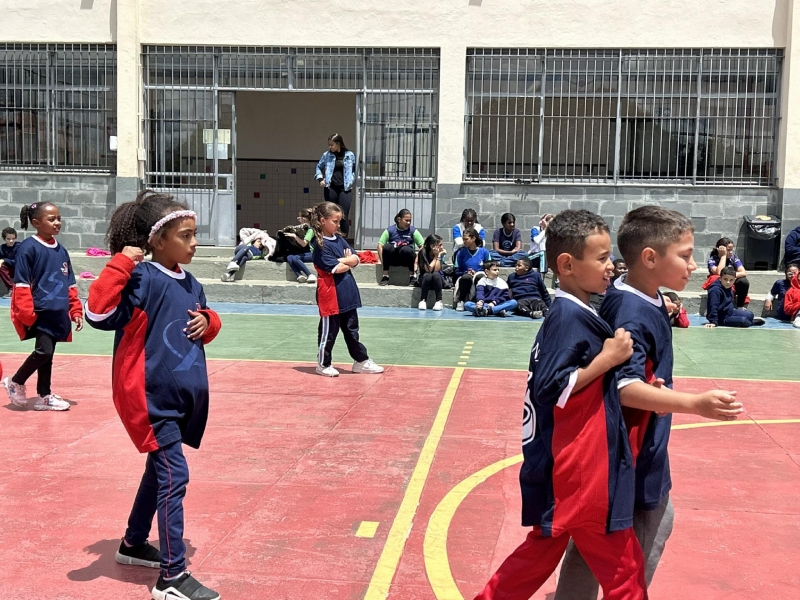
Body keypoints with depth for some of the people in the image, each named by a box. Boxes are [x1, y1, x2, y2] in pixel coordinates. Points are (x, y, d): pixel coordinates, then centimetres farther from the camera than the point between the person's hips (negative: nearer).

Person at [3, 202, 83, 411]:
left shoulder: (61, 250, 11)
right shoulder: (28, 247, -9)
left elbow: (70, 284, 15)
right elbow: (21, 283, -12)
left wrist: (75, 310, 11)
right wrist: (26, 312, -17)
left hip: (58, 312, 6)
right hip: (39, 311, -6)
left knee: (47, 354, 11)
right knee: (44, 351, -13)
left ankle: (44, 396, 20)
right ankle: (15, 382, 9)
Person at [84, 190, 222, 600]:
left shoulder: (190, 283, 8)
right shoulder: (142, 279, -16)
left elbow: (208, 324, 22)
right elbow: (99, 314, -29)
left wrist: (207, 321, 0)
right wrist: (122, 263, -29)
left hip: (182, 394, 9)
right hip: (150, 395, -9)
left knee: (160, 471, 20)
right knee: (174, 477, -10)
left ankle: (133, 544, 40)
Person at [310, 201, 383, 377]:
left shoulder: (339, 239, 11)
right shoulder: (321, 244, -13)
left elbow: (355, 259, 4)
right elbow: (335, 268, -19)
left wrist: (342, 261, -13)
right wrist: (348, 262, -1)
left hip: (347, 293, 8)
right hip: (331, 293, -8)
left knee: (352, 329, 15)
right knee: (329, 331, 4)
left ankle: (361, 361, 23)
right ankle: (323, 364, 18)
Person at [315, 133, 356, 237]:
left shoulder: (350, 155, 3)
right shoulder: (326, 155, 5)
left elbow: (355, 170, 12)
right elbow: (319, 167, 18)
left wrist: (351, 181, -1)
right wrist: (320, 179, 3)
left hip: (345, 189, -1)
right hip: (330, 188, 1)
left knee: (344, 214, -8)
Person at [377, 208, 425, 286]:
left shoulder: (413, 230, 0)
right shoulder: (390, 230, 0)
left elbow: (422, 246, -4)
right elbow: (380, 245, -4)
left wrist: (416, 261, -15)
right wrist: (383, 261, -15)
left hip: (406, 259, -1)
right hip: (393, 259, 1)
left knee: (406, 249, -33)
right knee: (387, 247, -29)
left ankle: (412, 276, -17)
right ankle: (385, 276, -21)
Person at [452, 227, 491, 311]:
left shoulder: (484, 252, 3)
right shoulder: (461, 253, 4)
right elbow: (456, 271, 6)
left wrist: (476, 273, -11)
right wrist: (467, 272, -13)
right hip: (464, 279, 0)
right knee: (466, 277, -36)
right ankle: (461, 302, -26)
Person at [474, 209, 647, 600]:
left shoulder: (573, 315, 11)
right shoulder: (570, 318, -19)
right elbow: (551, 389, -23)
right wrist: (608, 359, -20)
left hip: (570, 470, 10)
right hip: (580, 473, -9)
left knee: (542, 551, 20)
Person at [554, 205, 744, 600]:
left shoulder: (647, 300, 3)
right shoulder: (634, 315, -25)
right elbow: (625, 387, -32)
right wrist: (695, 404, -40)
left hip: (647, 449, 10)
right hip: (626, 453, -10)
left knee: (657, 526, 24)